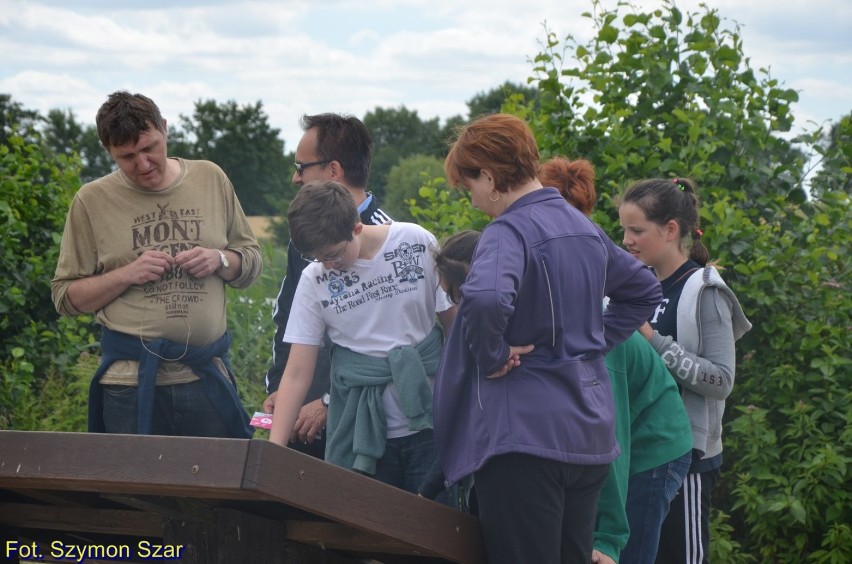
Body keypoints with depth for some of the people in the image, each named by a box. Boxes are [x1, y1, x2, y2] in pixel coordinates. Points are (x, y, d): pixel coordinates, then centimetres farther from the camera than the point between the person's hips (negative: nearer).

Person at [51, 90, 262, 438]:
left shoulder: (210, 179, 7)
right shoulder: (92, 201, 1)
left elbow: (252, 262, 14)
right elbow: (65, 297, 2)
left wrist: (220, 260, -7)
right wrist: (127, 275, -12)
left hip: (208, 374, 2)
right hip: (131, 379, -2)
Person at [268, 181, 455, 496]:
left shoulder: (417, 244, -4)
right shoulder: (315, 280, 0)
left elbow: (455, 322, 4)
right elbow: (297, 374, 0)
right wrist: (274, 451, -8)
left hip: (428, 423, -1)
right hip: (362, 431, 1)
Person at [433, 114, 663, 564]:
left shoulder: (509, 231, -13)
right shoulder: (583, 227, 13)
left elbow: (485, 300, -35)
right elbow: (645, 291, 28)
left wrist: (491, 357, -18)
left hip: (525, 434, -9)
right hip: (590, 436, 9)